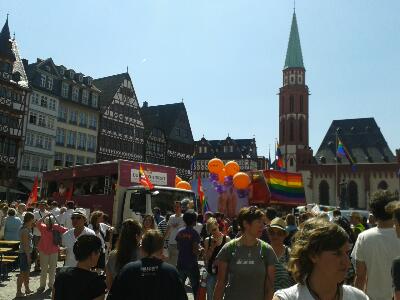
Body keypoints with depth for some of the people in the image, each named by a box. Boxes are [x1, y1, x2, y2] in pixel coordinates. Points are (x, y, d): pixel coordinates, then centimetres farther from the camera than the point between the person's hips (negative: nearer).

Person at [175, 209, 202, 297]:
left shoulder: (179, 232, 2)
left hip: (180, 264, 5)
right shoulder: (194, 233, -14)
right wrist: (200, 250, 1)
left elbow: (178, 247, 8)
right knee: (196, 289, 6)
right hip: (192, 264, -5)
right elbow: (195, 251, -18)